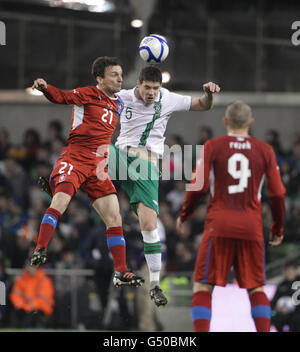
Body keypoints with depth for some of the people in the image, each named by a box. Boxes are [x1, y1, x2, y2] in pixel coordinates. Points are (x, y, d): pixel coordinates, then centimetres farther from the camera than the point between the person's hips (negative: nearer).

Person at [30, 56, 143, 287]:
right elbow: (62, 97, -13)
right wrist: (45, 88, -31)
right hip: (74, 158, -6)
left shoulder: (118, 104, 19)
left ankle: (121, 272, 3)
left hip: (98, 165, 6)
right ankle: (40, 249, -23)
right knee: (60, 200, -28)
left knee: (114, 216, 0)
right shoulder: (89, 94, 0)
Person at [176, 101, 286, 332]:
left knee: (203, 287, 2)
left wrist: (184, 215, 12)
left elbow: (198, 187, -3)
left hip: (219, 226, -2)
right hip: (252, 227, 2)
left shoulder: (213, 147, 2)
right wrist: (278, 229, 19)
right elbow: (278, 194, 6)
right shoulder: (265, 151, 7)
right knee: (256, 288, 11)